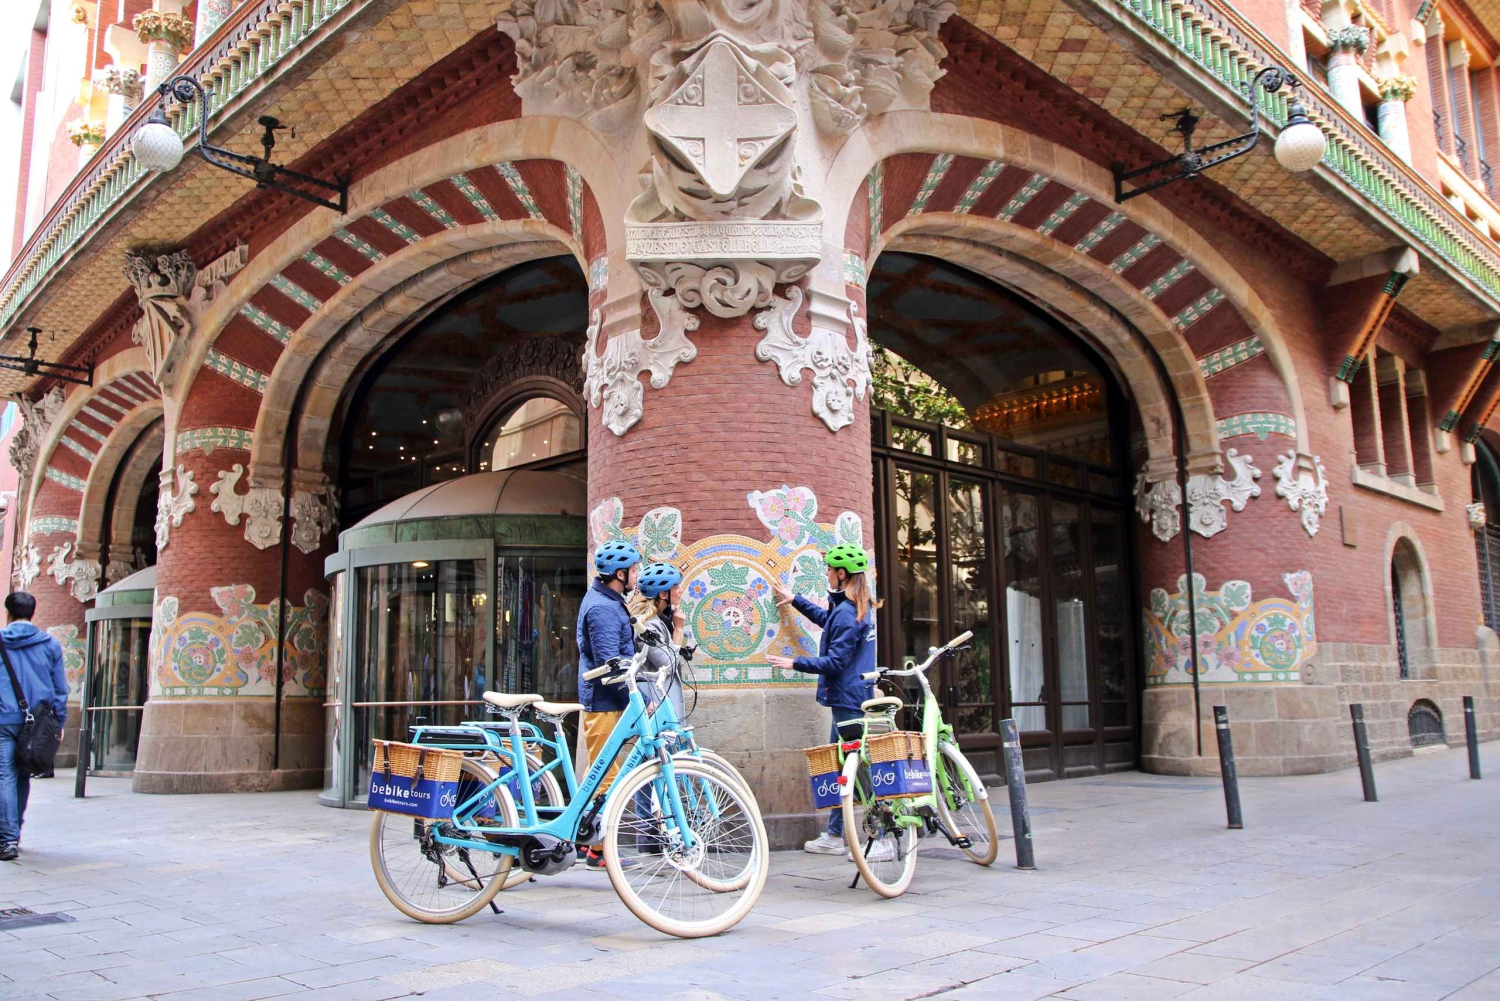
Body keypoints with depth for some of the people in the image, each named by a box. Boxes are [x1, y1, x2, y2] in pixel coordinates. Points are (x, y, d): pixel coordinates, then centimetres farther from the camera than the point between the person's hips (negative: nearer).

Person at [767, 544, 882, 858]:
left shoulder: (846, 613, -19)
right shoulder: (858, 608, 12)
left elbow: (835, 662, -21)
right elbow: (827, 619, 33)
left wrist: (795, 663, -14)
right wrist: (794, 600, 38)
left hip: (847, 699, -10)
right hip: (852, 696, 10)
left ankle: (883, 839, -3)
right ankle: (834, 835, 22)